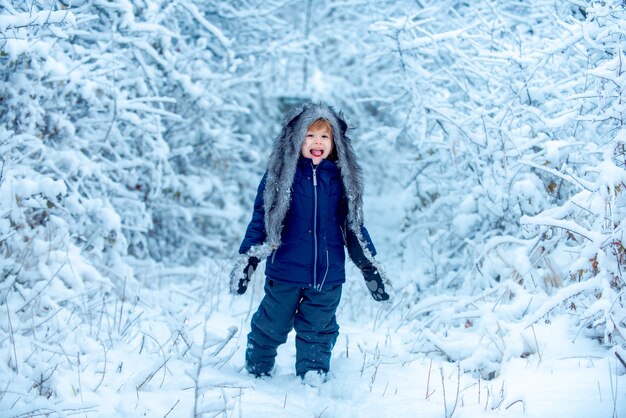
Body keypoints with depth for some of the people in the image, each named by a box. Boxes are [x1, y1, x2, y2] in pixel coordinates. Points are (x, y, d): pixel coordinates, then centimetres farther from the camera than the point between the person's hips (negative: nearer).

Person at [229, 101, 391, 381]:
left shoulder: (342, 178, 4)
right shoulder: (280, 174, -4)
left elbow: (353, 224, 11)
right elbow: (260, 219, 0)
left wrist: (369, 266, 11)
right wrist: (247, 259, -5)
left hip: (328, 275, 2)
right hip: (285, 272, -1)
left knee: (318, 332, 10)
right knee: (272, 327, 14)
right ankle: (257, 374, 36)